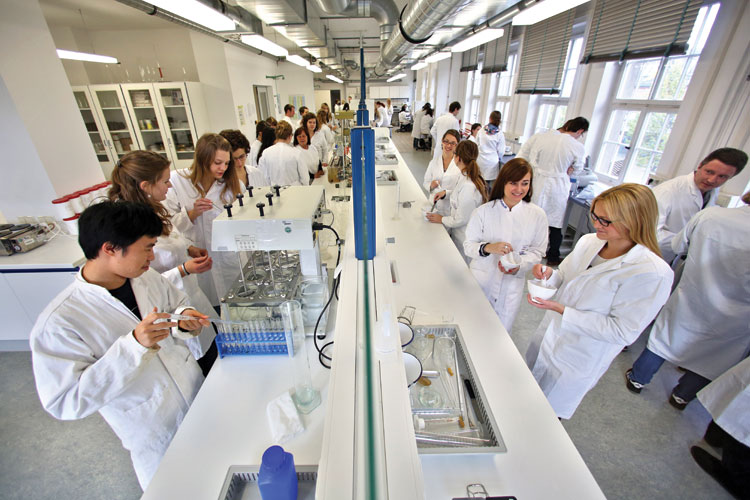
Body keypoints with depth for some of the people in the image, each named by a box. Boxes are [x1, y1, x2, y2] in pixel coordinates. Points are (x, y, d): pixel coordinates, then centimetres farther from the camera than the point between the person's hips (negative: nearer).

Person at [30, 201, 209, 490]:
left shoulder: (146, 277, -10)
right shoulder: (59, 323, -25)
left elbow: (177, 301, 8)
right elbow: (65, 403, -25)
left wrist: (183, 317, -16)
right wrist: (134, 345, -37)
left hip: (200, 398, 5)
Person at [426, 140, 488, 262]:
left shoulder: (468, 186, -32)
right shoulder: (466, 177, -3)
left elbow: (461, 220, -25)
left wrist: (441, 219, -10)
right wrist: (446, 192, 7)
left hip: (464, 240, -9)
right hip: (458, 233, 9)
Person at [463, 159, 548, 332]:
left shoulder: (537, 215, -5)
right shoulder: (484, 211, -9)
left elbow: (537, 251, 0)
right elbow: (468, 245, -7)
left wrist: (518, 266, -19)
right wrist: (488, 247, -27)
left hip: (512, 285, 1)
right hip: (481, 280, -1)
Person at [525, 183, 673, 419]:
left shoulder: (653, 273, -26)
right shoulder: (588, 241, -7)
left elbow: (623, 332, -23)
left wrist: (562, 311, -30)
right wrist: (549, 274, -18)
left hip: (578, 360, -6)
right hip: (549, 335, 6)